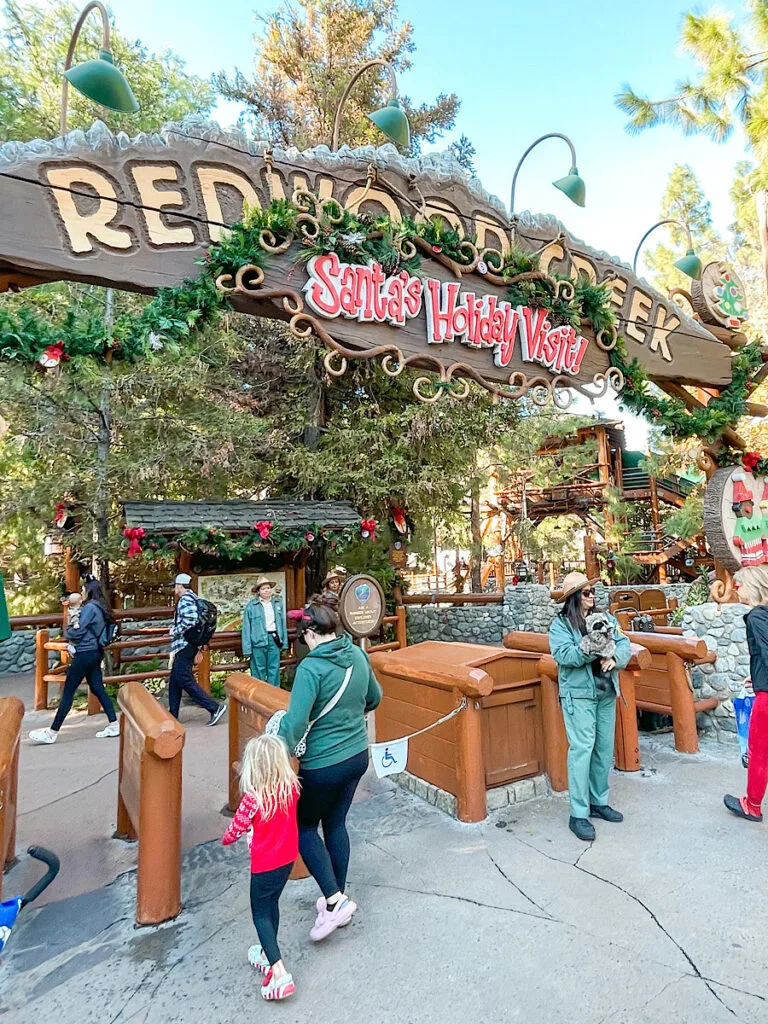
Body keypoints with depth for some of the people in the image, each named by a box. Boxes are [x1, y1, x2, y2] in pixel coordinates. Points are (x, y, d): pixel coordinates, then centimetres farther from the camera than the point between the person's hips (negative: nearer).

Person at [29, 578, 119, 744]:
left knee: (68, 692, -1)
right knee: (98, 689, 10)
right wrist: (74, 628, 1)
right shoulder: (100, 608, 13)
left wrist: (68, 630, 5)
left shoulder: (89, 608, -14)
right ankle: (114, 725, 10)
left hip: (85, 654, -9)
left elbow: (77, 632, -16)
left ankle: (52, 732, 7)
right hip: (95, 653, 9)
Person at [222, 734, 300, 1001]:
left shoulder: (253, 798, -29)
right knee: (272, 904, 26)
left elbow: (235, 829, -14)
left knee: (261, 913, 13)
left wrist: (225, 839, 7)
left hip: (265, 865, -6)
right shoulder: (291, 787, -13)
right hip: (288, 859, 6)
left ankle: (279, 973, 7)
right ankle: (269, 954, 45)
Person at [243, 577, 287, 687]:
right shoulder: (251, 606, -5)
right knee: (259, 670, 4)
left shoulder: (278, 603, 7)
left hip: (275, 640, 3)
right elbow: (246, 628, -5)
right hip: (258, 641, -3)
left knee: (274, 668, 10)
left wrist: (284, 642, 8)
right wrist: (247, 649, -8)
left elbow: (282, 623, 11)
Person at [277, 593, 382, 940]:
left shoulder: (311, 668, -24)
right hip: (358, 755, 7)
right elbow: (374, 698, 13)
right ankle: (338, 897, 35)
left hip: (323, 764, -7)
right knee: (336, 823, 23)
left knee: (304, 826, 17)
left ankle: (335, 901, 13)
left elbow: (295, 723, -28)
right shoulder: (358, 656, -4)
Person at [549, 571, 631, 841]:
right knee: (582, 748, -8)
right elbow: (562, 655, -18)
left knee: (604, 748, 13)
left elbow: (625, 645, 2)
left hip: (606, 692, 6)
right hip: (578, 694, -6)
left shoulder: (606, 618, 9)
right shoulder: (561, 623, -6)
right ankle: (578, 814, 1)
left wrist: (614, 658, -18)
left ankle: (599, 802, 30)